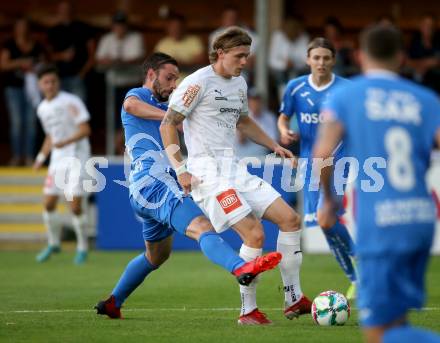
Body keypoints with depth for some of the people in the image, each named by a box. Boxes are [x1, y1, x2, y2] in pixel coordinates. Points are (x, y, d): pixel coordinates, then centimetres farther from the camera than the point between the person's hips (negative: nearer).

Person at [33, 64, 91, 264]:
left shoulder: (71, 102, -11)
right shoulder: (42, 109, 11)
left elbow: (85, 130, -16)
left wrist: (65, 142, -28)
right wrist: (41, 158, 14)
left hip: (77, 158, -6)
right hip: (57, 159, 6)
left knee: (75, 206, -12)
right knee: (48, 204, 4)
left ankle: (82, 247, 6)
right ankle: (53, 244, 25)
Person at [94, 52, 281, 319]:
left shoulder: (163, 106, 28)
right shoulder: (137, 95, -1)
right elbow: (130, 105, -26)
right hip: (153, 184, -11)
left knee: (157, 255, 27)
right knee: (202, 227, -32)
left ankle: (113, 303, 37)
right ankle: (242, 268, -55)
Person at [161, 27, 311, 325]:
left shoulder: (239, 83, 16)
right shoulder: (199, 82, -10)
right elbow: (168, 125, -9)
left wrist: (274, 146, 26)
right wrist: (181, 169, -15)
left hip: (235, 170, 9)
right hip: (208, 173, -9)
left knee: (290, 218, 0)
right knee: (255, 234, -19)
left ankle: (294, 300, 8)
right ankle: (248, 311, -6)